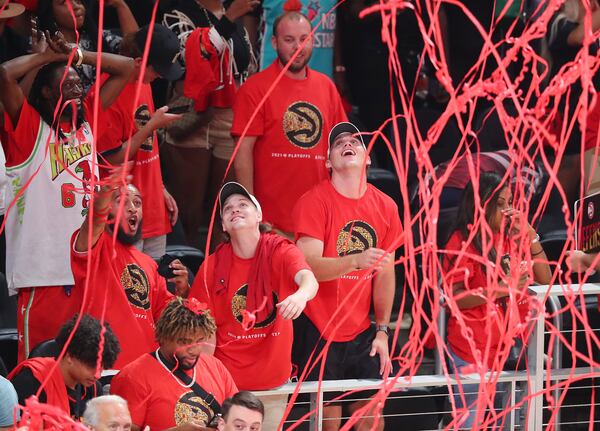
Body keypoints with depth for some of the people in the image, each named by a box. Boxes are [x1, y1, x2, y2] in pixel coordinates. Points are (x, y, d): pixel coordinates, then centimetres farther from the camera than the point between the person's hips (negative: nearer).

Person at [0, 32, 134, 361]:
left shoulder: (86, 119, 16)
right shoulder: (29, 127, -1)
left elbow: (125, 69, 22)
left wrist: (77, 55, 12)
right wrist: (47, 57, -1)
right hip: (44, 265, -6)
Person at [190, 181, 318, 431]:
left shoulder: (281, 252, -7)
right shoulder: (212, 267, -3)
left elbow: (309, 280, -27)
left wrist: (301, 295, -51)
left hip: (273, 380, 0)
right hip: (228, 379, 0)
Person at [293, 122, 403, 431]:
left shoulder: (385, 207, 4)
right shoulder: (314, 202, -9)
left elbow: (386, 274, 10)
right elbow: (309, 266, -20)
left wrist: (382, 331, 7)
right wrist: (356, 261, -36)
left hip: (361, 334, 4)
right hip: (318, 332, -4)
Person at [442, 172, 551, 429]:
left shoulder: (512, 237, 7)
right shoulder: (463, 242, -10)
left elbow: (545, 279, 7)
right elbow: (452, 299, -14)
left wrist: (529, 235, -3)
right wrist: (501, 289, -22)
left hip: (511, 347, 6)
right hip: (473, 354, -6)